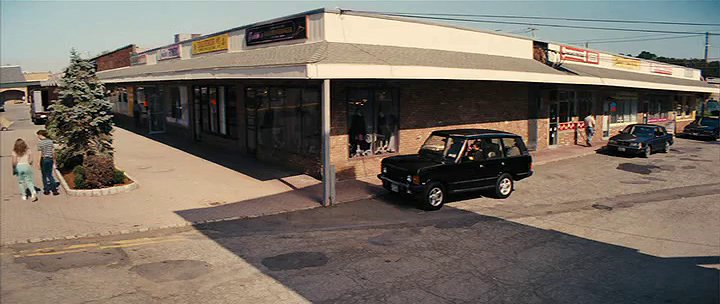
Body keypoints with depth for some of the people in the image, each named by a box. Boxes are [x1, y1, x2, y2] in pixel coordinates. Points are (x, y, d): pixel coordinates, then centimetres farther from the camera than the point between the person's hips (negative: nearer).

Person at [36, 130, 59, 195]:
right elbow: (53, 151, 6)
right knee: (50, 175, 12)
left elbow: (40, 154, -13)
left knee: (44, 176, 8)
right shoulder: (50, 141, 3)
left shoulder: (40, 142, -11)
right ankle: (54, 190, 3)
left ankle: (46, 190, 14)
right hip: (50, 159, 4)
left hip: (44, 159, -4)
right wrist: (54, 160, 14)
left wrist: (38, 162, -6)